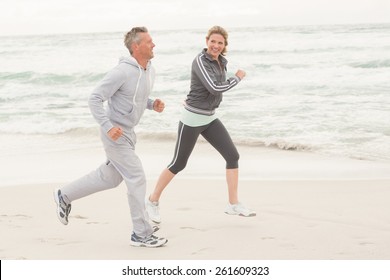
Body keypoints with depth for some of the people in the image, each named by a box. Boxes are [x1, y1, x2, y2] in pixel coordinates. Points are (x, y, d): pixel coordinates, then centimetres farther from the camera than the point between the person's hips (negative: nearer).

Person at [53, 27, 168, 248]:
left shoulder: (149, 71, 4)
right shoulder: (122, 72, -23)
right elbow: (95, 99, -21)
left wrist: (153, 104, 1)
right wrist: (108, 127, -28)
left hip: (127, 132, 9)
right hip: (115, 133, -9)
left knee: (110, 177, 20)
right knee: (137, 179, -8)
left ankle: (66, 195, 36)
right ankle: (142, 234, 1)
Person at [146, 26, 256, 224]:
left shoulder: (221, 62, 6)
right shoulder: (200, 61, -19)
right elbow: (214, 88, -29)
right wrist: (237, 78, -15)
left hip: (209, 118, 7)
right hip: (192, 118, -7)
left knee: (233, 156, -2)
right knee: (178, 163, 2)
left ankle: (233, 204, 5)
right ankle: (153, 200, 22)